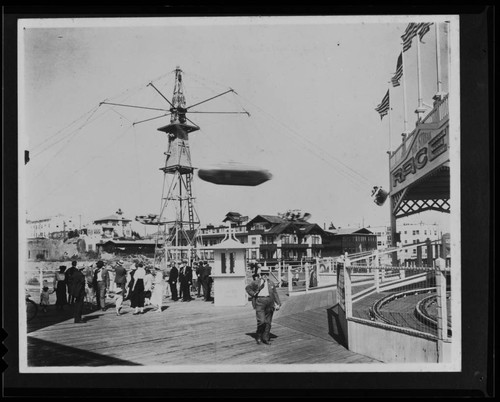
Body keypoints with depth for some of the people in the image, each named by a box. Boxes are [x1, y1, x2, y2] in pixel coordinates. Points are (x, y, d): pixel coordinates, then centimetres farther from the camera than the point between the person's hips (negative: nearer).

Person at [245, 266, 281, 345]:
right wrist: (253, 294, 0)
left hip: (269, 302, 4)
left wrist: (278, 304, 0)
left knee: (268, 322, 7)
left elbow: (275, 294, 11)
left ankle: (265, 338, 19)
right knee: (261, 321, -12)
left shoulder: (271, 284, 13)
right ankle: (258, 336, 9)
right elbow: (247, 288, 14)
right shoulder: (256, 282, 4)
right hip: (260, 302, -4)